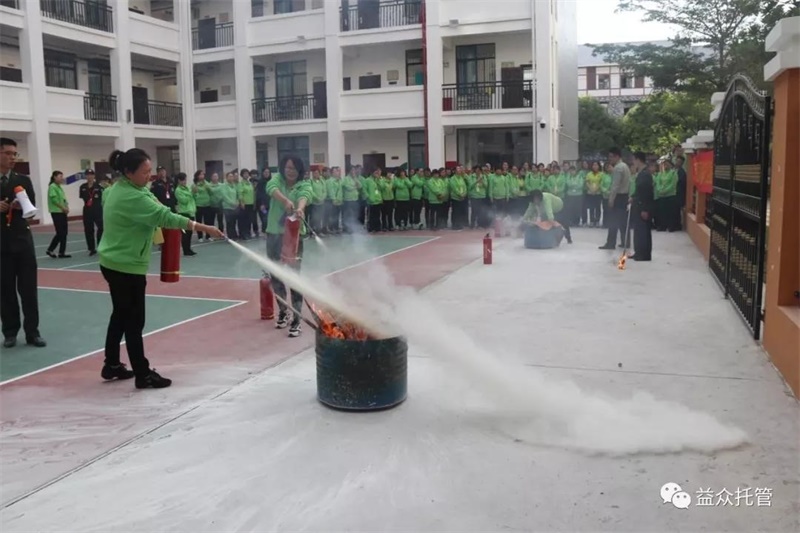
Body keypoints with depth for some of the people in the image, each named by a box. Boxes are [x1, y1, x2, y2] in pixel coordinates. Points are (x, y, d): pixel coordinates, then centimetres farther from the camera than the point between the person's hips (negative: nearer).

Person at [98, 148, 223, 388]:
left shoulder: (117, 189, 9)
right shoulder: (131, 197, -23)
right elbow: (164, 217, -29)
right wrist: (204, 227, -30)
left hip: (114, 263, 10)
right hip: (126, 266, -10)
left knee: (120, 315, 19)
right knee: (134, 320, -4)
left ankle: (111, 365, 30)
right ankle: (143, 374, 4)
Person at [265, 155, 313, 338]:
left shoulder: (304, 185, -3)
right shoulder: (277, 179, 2)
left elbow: (305, 196, -27)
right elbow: (271, 188, -22)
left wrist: (300, 208, -51)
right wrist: (285, 200, -42)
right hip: (273, 234, 4)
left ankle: (296, 320, -7)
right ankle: (283, 311, 34)